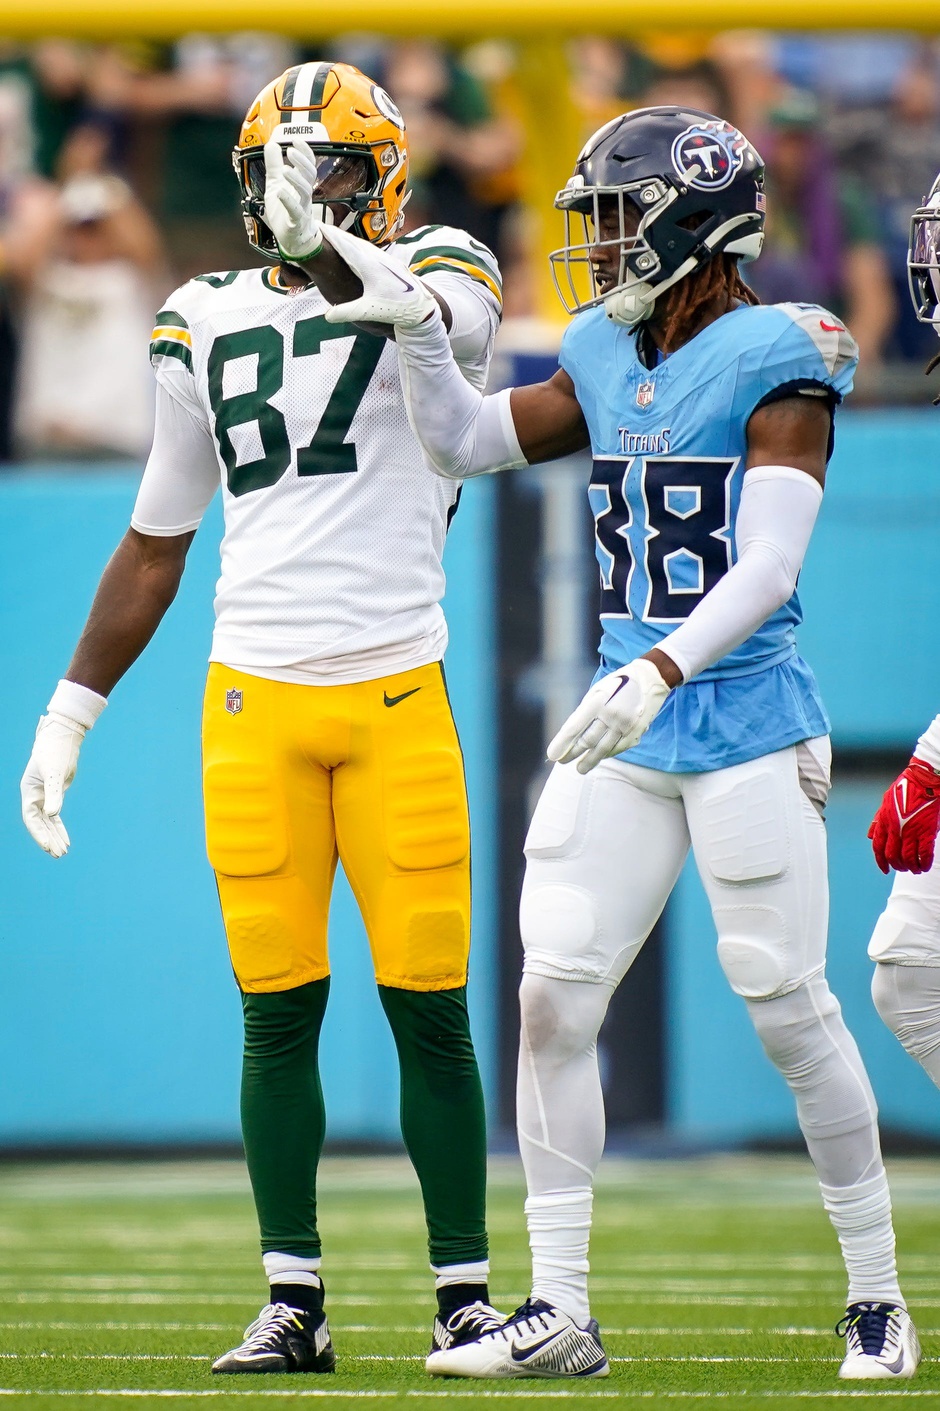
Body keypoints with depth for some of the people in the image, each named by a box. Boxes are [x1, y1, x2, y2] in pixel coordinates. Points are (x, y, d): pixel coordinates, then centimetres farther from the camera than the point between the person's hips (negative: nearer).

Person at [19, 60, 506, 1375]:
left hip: (397, 696, -3)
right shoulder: (208, 326, 12)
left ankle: (464, 1291, 7)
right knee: (279, 1007, 2)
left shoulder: (438, 279, 3)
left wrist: (329, 250, -42)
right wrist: (68, 713, 18)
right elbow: (155, 543, 20)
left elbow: (433, 324, -25)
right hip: (255, 698, 3)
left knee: (428, 1005, -2)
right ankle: (293, 1300, 6)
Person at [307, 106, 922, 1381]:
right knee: (552, 998, -1)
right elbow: (464, 444, 20)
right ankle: (559, 1312, 3)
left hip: (745, 718, -7)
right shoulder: (606, 357, 10)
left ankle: (877, 1296, 12)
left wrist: (662, 670, -33)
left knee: (790, 1007, -2)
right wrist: (416, 328, 5)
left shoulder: (776, 362, -11)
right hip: (627, 722, 7)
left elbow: (767, 569, -20)